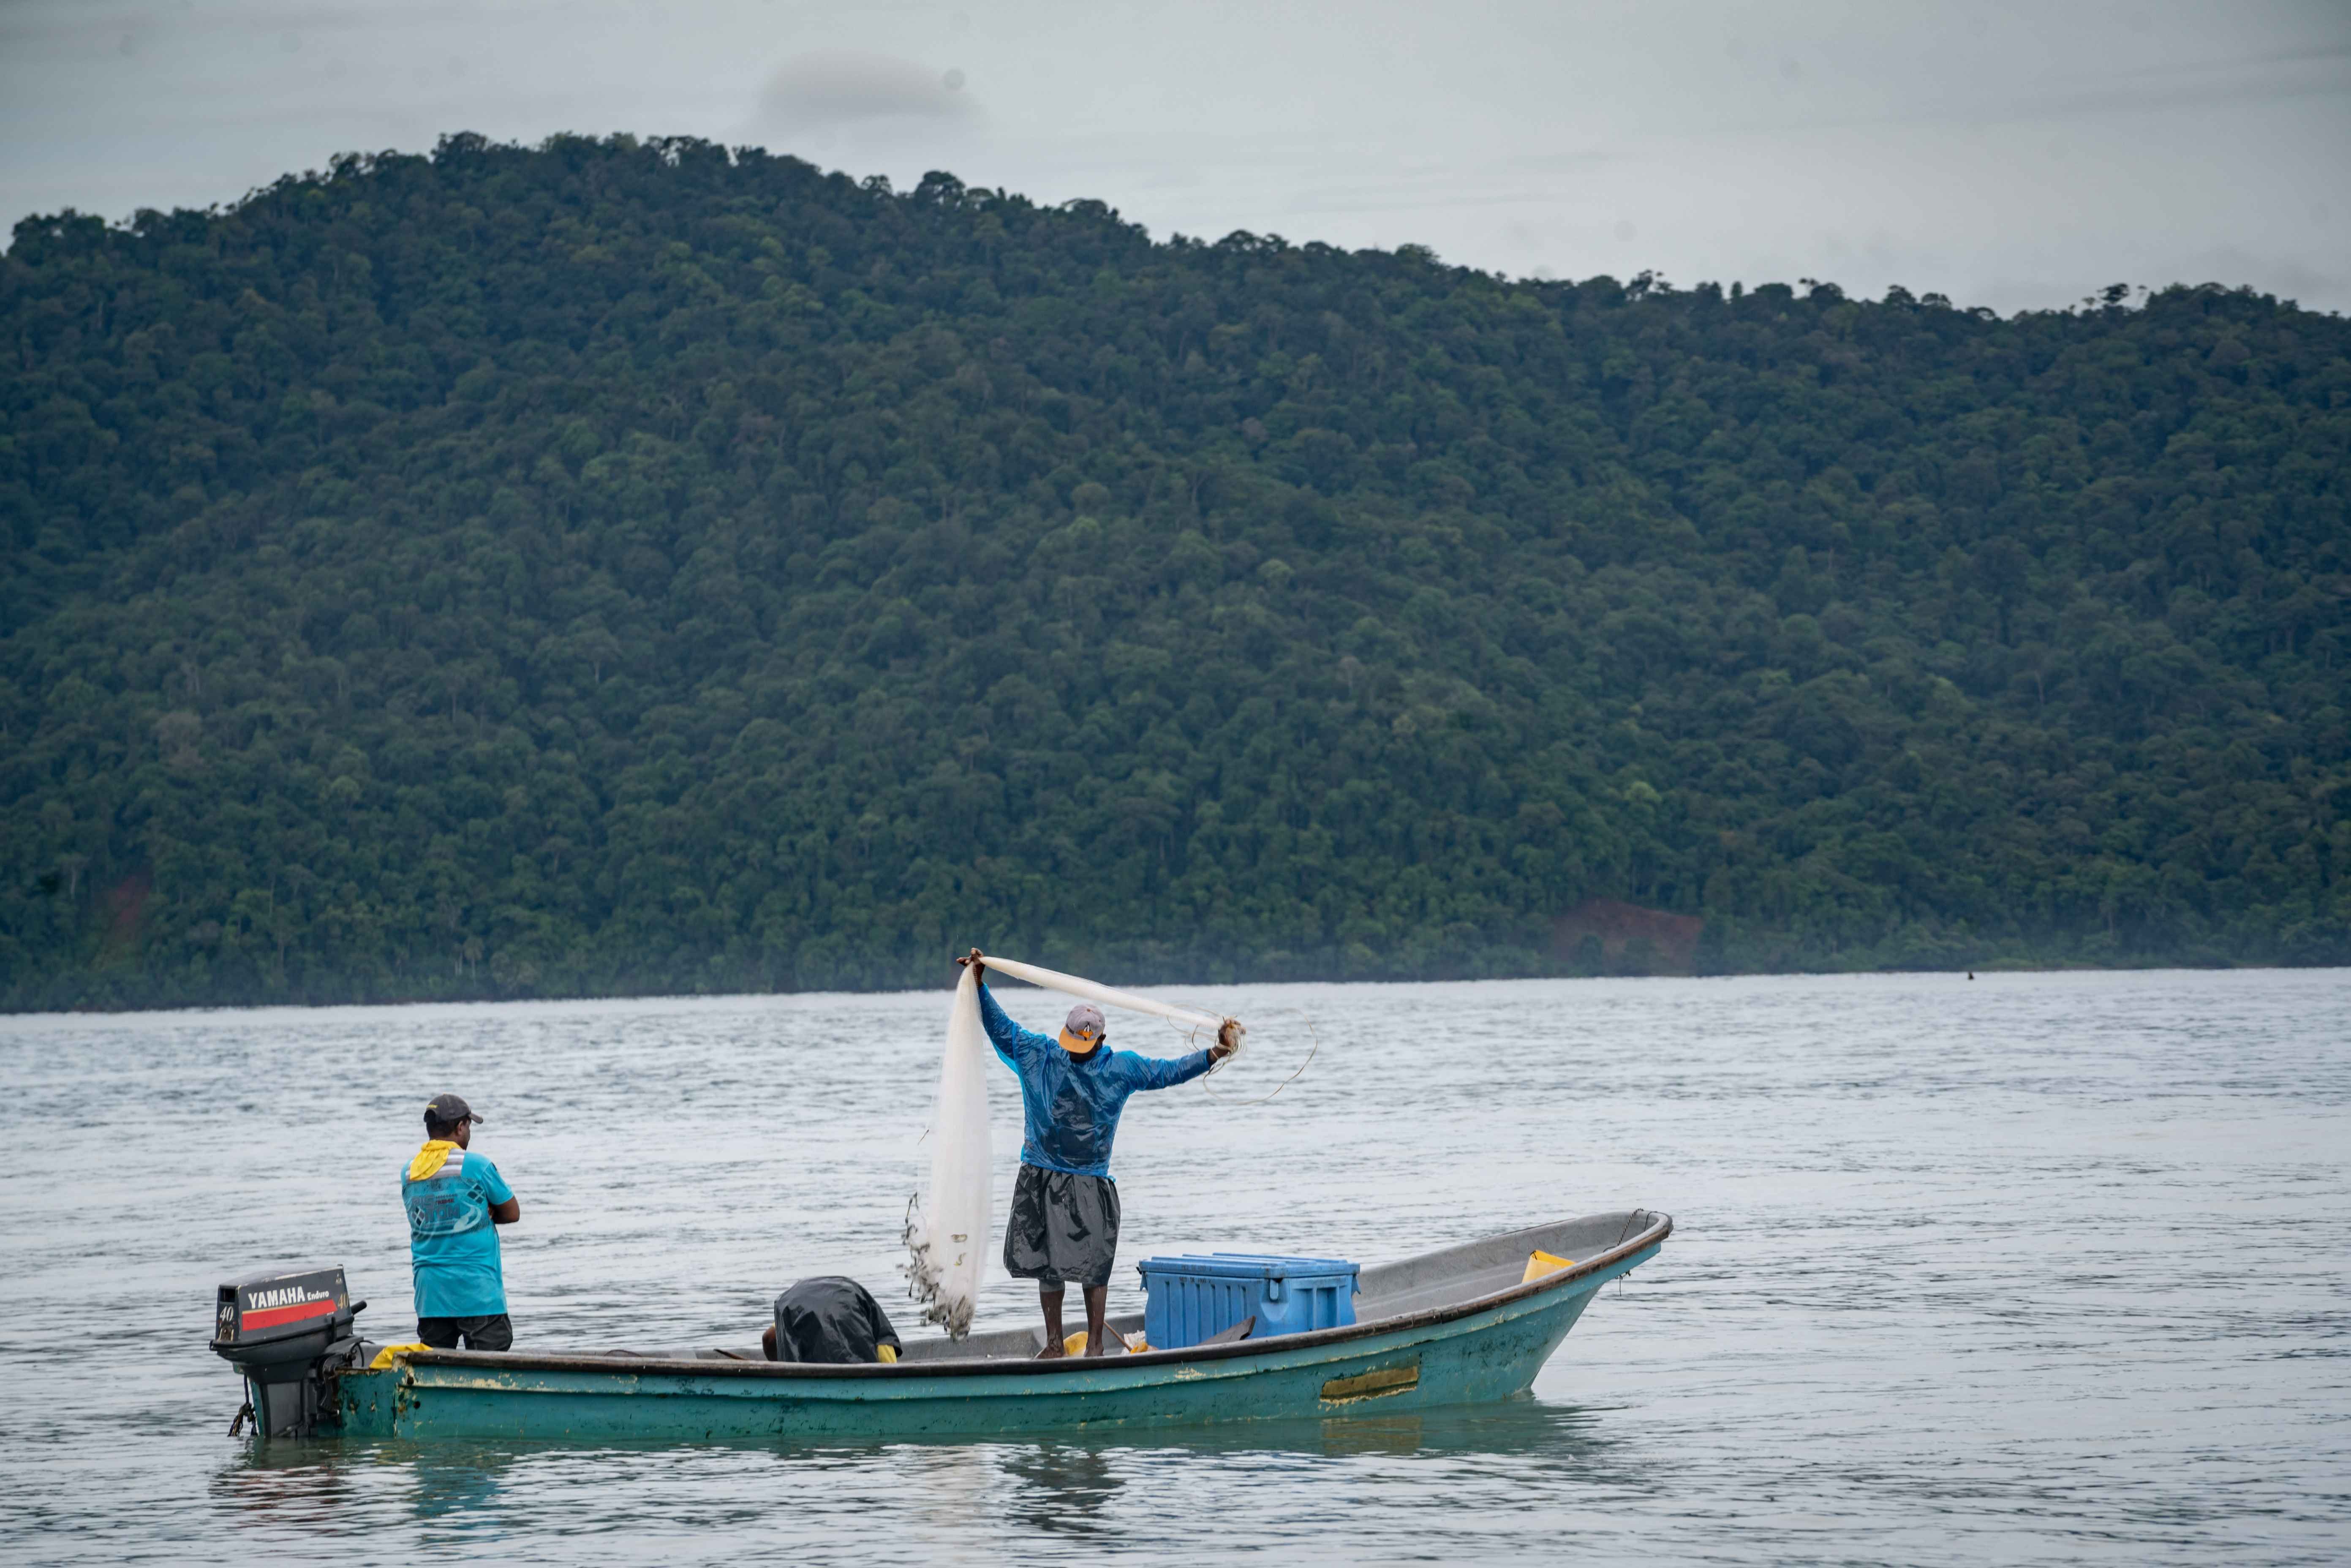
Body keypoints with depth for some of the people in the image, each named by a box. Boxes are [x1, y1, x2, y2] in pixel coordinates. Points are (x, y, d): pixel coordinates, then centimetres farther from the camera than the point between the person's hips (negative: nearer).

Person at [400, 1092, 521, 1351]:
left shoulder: (408, 1172, 8)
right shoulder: (477, 1166, -8)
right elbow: (512, 1213, 0)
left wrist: (478, 1214, 5)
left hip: (428, 1290, 5)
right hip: (476, 1287, -5)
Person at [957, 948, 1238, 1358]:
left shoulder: (1122, 1068, 2)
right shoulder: (1038, 1055, 4)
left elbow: (1168, 1071, 4)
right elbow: (1001, 1029, 7)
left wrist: (1214, 1055, -5)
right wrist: (980, 986, 0)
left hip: (1090, 1184, -2)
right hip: (1041, 1181, 2)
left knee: (1093, 1265, -4)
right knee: (1045, 1262, 5)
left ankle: (1096, 1344, 2)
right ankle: (1054, 1343, 14)